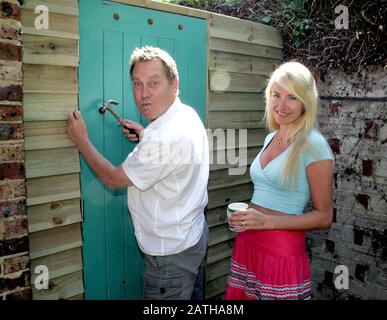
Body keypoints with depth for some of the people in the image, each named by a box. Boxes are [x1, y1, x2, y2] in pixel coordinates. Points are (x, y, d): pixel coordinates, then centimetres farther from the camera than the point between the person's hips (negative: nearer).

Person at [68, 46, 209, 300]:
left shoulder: (164, 138, -32)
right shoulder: (188, 114, -1)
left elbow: (114, 179, -19)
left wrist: (82, 141, -7)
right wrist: (146, 136, 3)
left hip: (172, 254, -9)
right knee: (193, 297, 25)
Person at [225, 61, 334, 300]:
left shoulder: (313, 145, -14)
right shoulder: (270, 138, 8)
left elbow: (324, 217, -12)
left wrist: (266, 221, -19)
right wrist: (248, 214, 5)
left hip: (282, 250, -7)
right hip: (247, 244, 7)